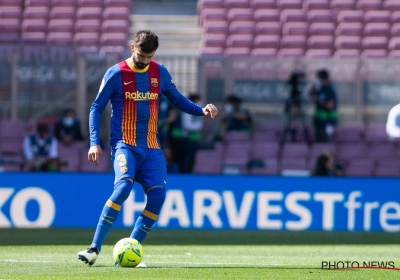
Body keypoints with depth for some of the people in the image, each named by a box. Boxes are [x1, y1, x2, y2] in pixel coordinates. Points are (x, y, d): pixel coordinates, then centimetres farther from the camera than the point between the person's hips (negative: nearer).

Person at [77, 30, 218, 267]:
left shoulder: (160, 73, 8)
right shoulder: (116, 74, -3)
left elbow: (177, 99, 21)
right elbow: (97, 107, 1)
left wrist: (201, 110, 2)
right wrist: (95, 143, -8)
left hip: (151, 147, 5)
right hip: (125, 145, -4)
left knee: (157, 195, -14)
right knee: (124, 186, -29)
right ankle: (95, 249, -25)